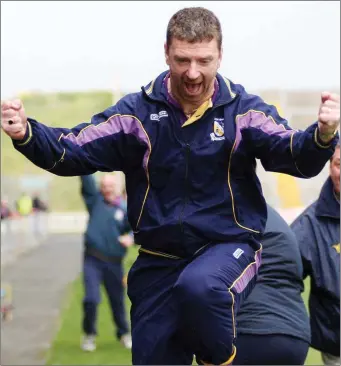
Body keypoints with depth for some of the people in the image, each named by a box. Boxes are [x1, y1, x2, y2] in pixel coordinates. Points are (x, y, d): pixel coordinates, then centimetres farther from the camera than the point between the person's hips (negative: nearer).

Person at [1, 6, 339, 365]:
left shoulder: (242, 109, -5)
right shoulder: (137, 111, -2)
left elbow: (296, 156, -15)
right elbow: (74, 151, -7)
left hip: (228, 247, -3)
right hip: (159, 259, 3)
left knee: (199, 286, -36)